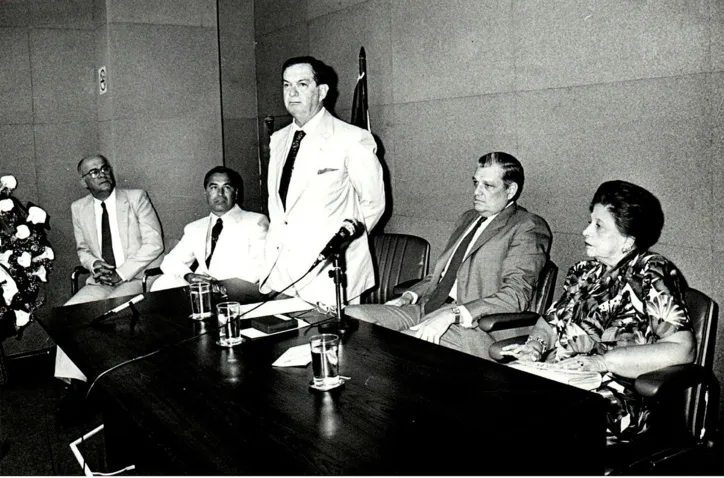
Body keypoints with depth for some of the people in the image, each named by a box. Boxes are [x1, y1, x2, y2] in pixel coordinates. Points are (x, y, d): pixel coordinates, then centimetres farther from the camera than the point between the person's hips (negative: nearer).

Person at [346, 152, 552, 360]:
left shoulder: (528, 228, -3)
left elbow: (516, 295, -15)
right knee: (349, 316, -9)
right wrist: (409, 296, 8)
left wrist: (452, 315, -25)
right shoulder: (468, 218, 23)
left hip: (474, 327, -8)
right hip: (426, 309, 8)